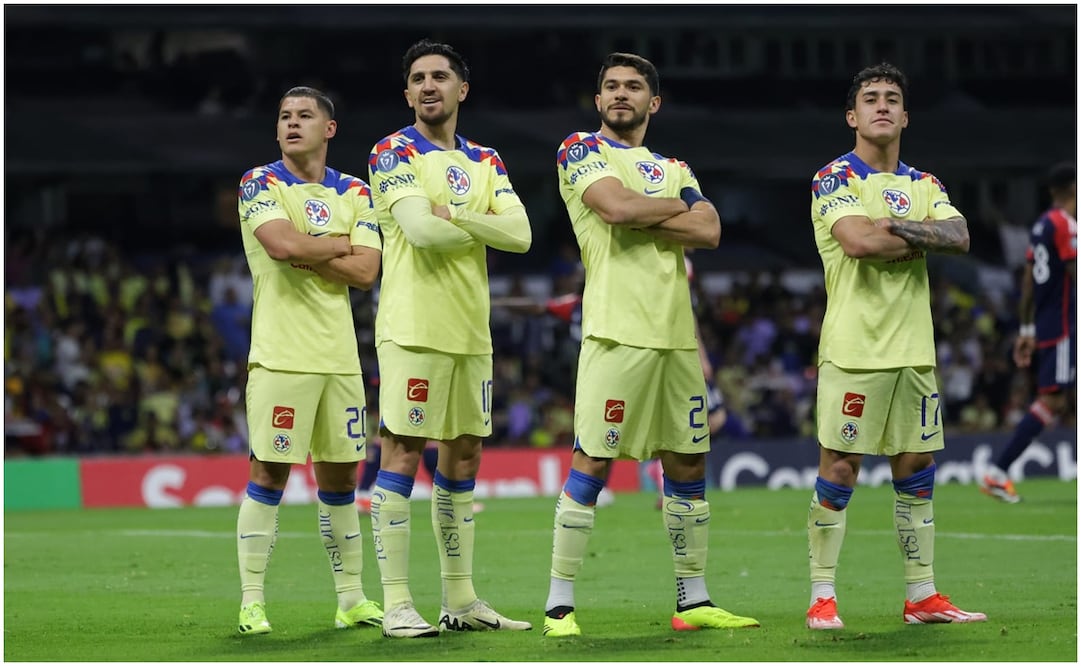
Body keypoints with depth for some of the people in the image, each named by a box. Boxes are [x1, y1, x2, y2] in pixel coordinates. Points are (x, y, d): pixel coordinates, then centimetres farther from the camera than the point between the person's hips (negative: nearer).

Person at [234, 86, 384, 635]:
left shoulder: (354, 193, 13)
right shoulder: (261, 184, 0)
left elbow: (365, 272, 1)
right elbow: (284, 245, -19)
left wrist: (306, 251, -9)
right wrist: (340, 245, -4)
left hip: (339, 356, 5)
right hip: (281, 356, -5)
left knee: (339, 476, 9)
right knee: (269, 473, -6)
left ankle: (351, 599, 16)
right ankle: (251, 601, -2)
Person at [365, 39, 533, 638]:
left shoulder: (485, 162, 15)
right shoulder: (394, 153, -3)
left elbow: (520, 234, 1)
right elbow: (420, 229, -18)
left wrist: (455, 216, -11)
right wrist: (485, 227, -3)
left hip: (471, 334, 7)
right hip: (414, 333, -7)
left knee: (463, 457, 10)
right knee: (402, 455, -8)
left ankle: (460, 599, 17)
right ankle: (396, 604, -8)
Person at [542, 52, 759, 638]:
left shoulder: (672, 168, 19)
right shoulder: (582, 150, 3)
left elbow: (709, 232, 3)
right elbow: (617, 205, -16)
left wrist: (640, 216, -9)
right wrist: (680, 205, 0)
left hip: (676, 334, 6)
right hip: (618, 330, -6)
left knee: (688, 463, 10)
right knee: (591, 463, -9)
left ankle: (693, 600, 18)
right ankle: (559, 605, -6)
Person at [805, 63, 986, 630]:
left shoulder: (924, 185, 15)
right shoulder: (835, 178, -4)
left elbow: (959, 237, -3)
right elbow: (858, 241, -21)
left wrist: (897, 226, -16)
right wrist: (923, 239, -7)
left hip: (913, 349, 6)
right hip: (853, 350, -6)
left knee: (916, 469, 9)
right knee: (839, 471, -4)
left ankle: (921, 595, 16)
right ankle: (822, 597, 1)